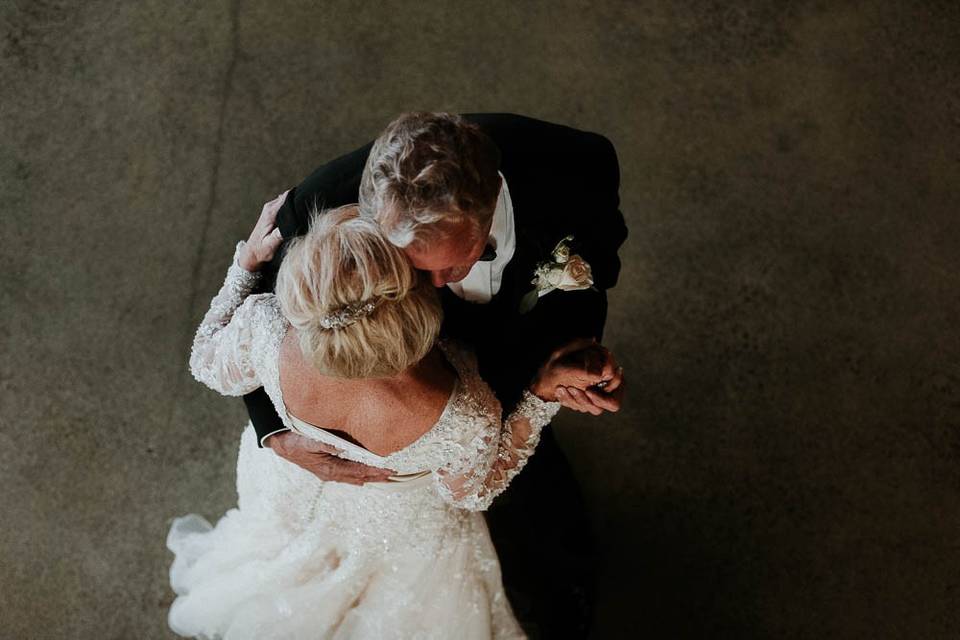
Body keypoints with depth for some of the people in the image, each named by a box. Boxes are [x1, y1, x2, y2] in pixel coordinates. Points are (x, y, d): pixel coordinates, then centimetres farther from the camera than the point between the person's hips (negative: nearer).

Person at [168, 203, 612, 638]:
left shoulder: (265, 330, -43)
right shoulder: (463, 417, -47)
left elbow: (210, 367, -15)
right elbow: (472, 493, -20)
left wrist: (248, 260, -10)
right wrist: (543, 392, -28)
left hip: (290, 485, 2)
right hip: (395, 524, -1)